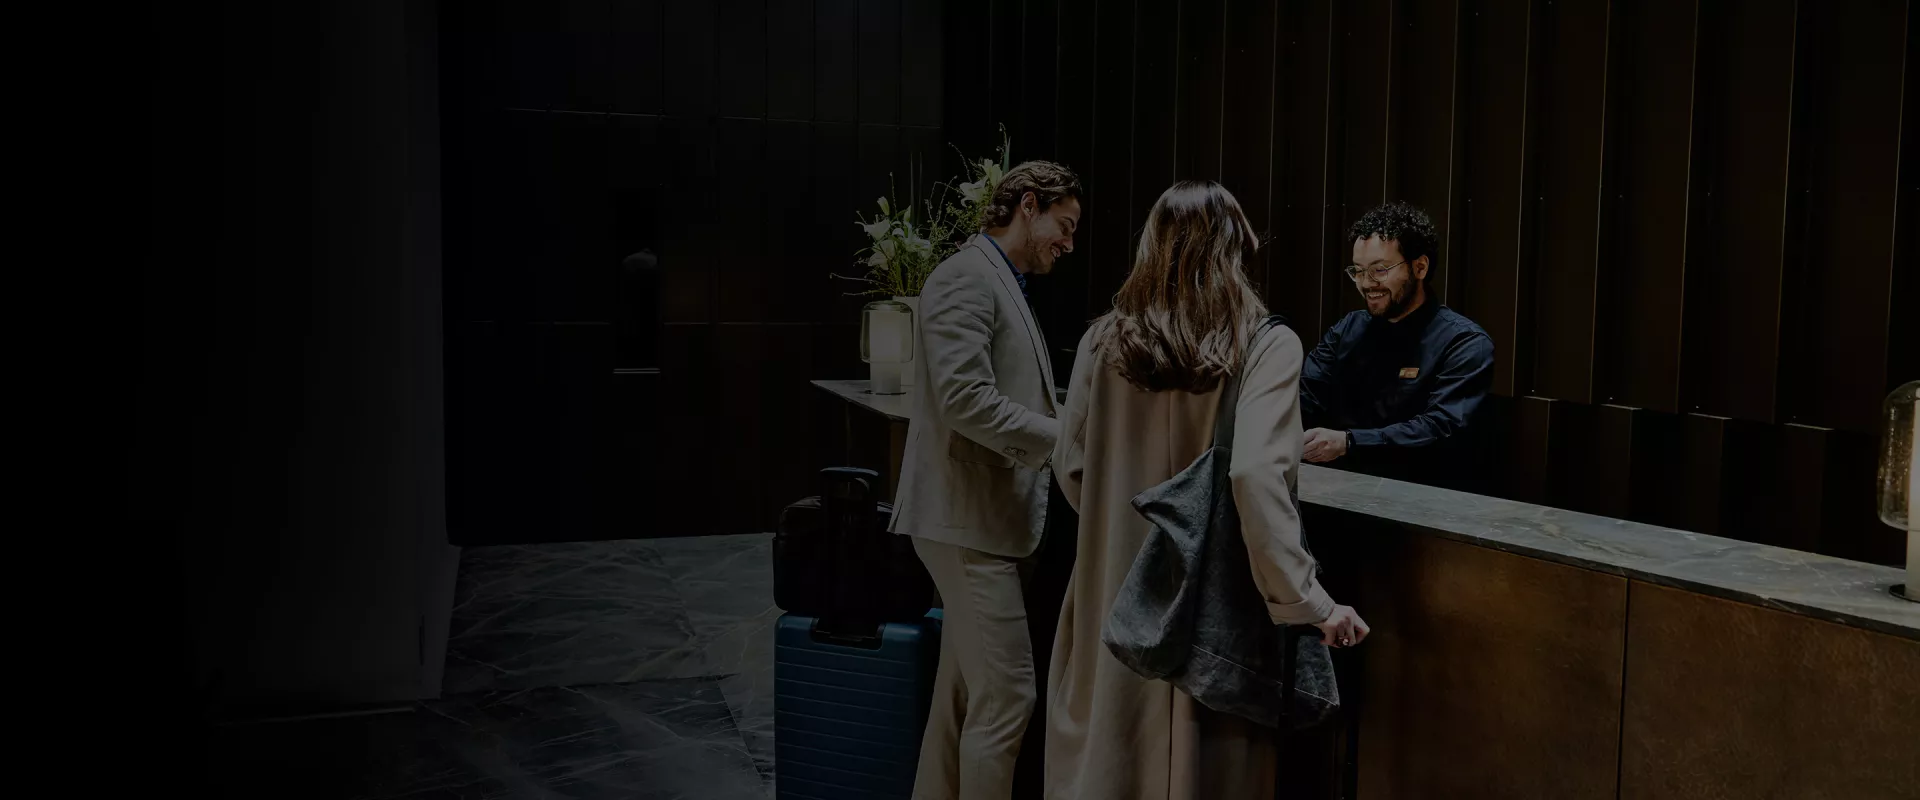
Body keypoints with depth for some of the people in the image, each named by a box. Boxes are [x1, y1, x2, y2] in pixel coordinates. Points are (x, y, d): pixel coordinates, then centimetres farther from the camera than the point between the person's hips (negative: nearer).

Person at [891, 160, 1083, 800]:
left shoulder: (1003, 285, 20)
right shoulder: (966, 278, -11)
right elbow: (965, 401, -23)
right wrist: (1068, 439, -19)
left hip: (993, 517, 10)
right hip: (968, 519, -10)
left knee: (964, 697, 15)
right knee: (1005, 697, -7)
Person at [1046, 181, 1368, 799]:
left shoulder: (1103, 340, 0)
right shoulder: (1267, 346, -10)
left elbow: (1072, 470, 4)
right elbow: (1255, 475, -22)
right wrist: (1311, 601, -15)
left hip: (1115, 594, 3)